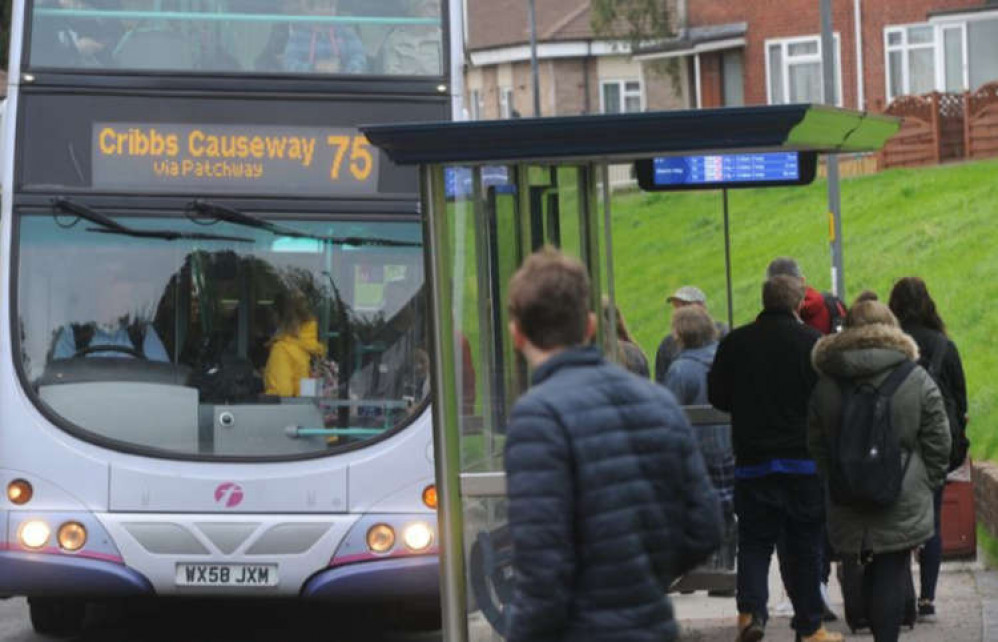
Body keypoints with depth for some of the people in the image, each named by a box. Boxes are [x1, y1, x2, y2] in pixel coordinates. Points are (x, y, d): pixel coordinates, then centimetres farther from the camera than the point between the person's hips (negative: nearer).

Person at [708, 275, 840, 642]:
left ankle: (750, 609, -14)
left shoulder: (734, 343, 0)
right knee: (805, 544, 7)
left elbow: (717, 396, 6)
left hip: (752, 460, 1)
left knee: (754, 541, 7)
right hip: (805, 460, -1)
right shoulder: (813, 343, -6)